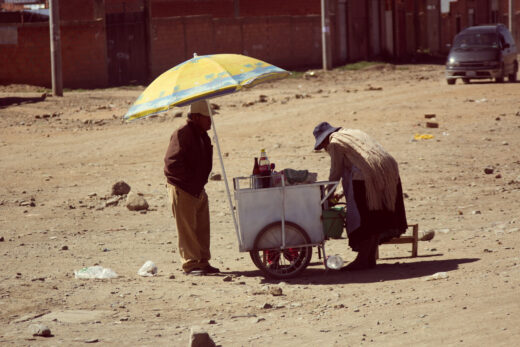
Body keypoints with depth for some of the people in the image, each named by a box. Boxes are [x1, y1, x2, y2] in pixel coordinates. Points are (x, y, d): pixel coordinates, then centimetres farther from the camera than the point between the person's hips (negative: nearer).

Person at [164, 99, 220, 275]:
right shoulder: (182, 134, -16)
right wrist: (191, 180, -19)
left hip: (198, 189, 9)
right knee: (187, 228, -6)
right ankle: (191, 264, -3)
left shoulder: (202, 136, 13)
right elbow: (171, 162, -23)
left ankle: (203, 262, 17)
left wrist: (200, 181, 10)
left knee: (202, 227, 10)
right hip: (181, 189, -9)